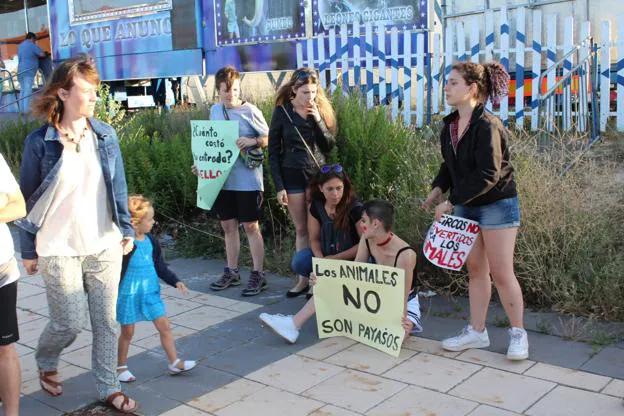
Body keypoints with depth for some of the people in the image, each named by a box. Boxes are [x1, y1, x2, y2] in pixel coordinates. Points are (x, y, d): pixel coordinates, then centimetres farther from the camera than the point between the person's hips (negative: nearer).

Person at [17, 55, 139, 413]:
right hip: (59, 250, -3)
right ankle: (46, 363, 37)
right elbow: (28, 199, -2)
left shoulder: (105, 134, 1)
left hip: (105, 246, 3)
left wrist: (127, 228, 6)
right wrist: (29, 250, -1)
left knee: (107, 321, 9)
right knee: (70, 323, 4)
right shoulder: (40, 141, -8)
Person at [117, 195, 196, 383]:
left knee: (164, 326, 6)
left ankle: (174, 363, 16)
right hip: (129, 295, -6)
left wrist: (175, 281, 3)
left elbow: (160, 267, 10)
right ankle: (121, 367, 28)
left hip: (150, 292, 6)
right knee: (127, 332, 9)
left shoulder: (151, 241, 2)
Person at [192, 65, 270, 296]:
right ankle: (231, 272, 25)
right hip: (222, 178, 5)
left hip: (247, 180, -5)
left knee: (250, 226, 0)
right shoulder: (215, 110, 8)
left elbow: (268, 139, -3)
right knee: (228, 225, 12)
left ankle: (258, 275, 9)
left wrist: (252, 141, -22)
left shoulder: (250, 110, -7)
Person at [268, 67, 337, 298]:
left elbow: (329, 146, 0)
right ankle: (303, 278, 13)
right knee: (301, 229, 4)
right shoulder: (282, 112, -3)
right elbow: (273, 152, -2)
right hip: (293, 175, -1)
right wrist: (279, 186, -7)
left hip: (317, 173, 1)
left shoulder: (321, 110, 4)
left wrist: (317, 119, -13)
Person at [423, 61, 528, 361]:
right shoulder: (450, 126, 4)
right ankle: (477, 331, 23)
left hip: (497, 205, -7)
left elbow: (487, 175, -25)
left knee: (501, 273, -2)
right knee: (475, 270, 13)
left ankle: (518, 333, 15)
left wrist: (451, 201, -23)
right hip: (465, 207, 8)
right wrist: (439, 188, -2)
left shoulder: (487, 126, -20)